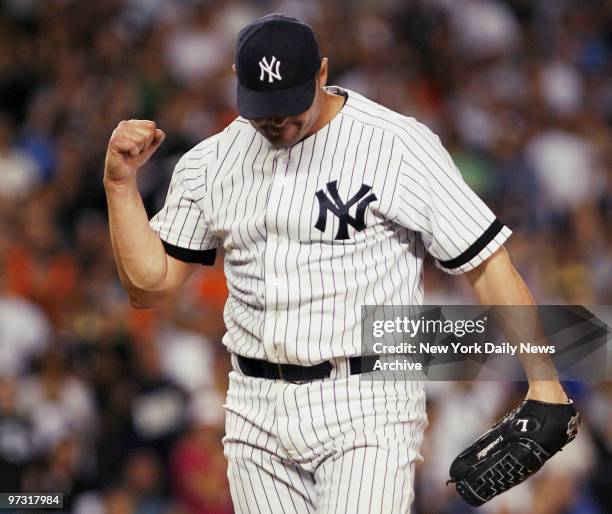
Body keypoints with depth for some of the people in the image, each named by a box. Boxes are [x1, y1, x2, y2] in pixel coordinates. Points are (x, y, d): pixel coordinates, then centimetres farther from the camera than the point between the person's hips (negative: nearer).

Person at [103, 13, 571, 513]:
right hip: (256, 412, 5)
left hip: (369, 409, -5)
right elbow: (150, 285, 11)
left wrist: (543, 380, -15)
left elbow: (488, 263, -7)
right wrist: (120, 182, -1)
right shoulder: (210, 162, 9)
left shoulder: (401, 145, -7)